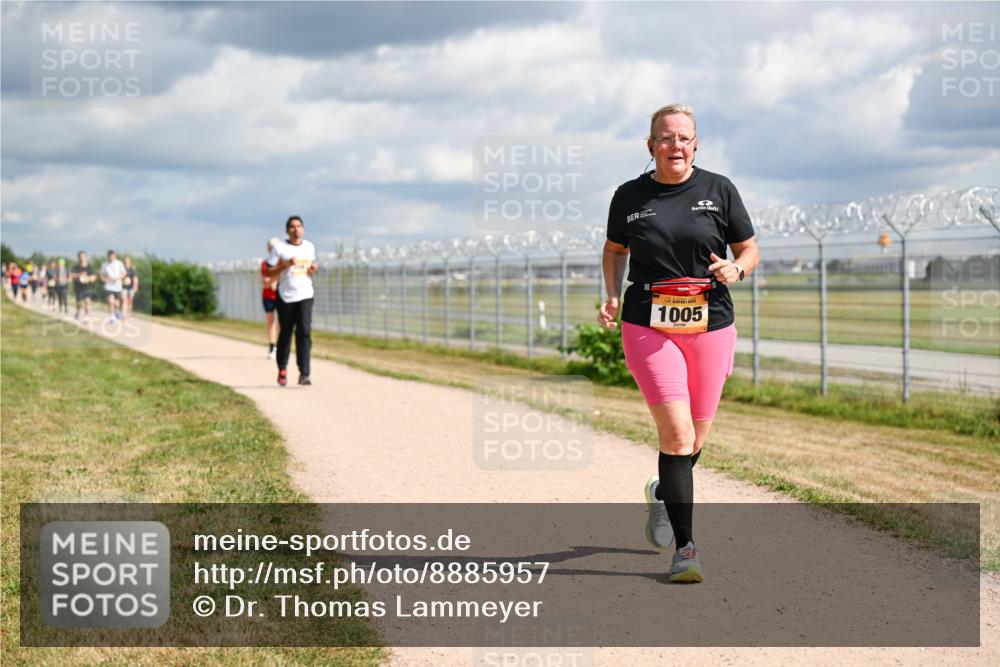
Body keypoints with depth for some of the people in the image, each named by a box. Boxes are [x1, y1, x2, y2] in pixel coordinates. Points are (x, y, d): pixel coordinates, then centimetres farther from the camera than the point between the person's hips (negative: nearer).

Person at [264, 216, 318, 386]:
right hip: (285, 297, -2)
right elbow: (268, 272, -3)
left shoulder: (310, 247, 10)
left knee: (305, 332, -12)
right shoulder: (280, 249, -2)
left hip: (305, 296, 2)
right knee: (285, 333, 9)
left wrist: (314, 269, 2)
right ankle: (282, 369, 30)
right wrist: (286, 265, -17)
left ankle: (304, 373, -17)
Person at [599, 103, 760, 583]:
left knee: (695, 439, 10)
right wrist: (612, 297, 4)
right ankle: (686, 548, -9)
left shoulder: (718, 190, 4)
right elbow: (615, 249, 20)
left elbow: (749, 249, 11)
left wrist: (737, 269, -12)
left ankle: (664, 493, 44)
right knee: (676, 434, -14)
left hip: (711, 327, 2)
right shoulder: (630, 196, 5)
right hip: (649, 328, -2)